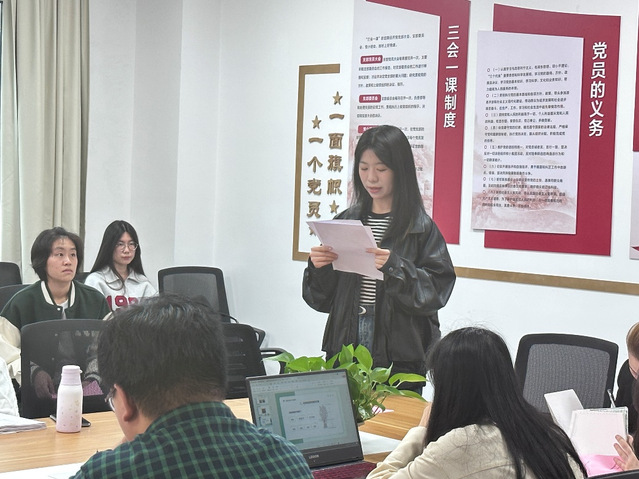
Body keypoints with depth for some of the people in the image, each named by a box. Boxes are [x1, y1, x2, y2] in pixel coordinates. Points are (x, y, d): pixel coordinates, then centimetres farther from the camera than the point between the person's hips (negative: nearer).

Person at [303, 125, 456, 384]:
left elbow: (437, 290, -11)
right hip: (345, 345, 4)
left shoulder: (421, 227, -3)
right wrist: (317, 267, -7)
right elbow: (321, 298, 12)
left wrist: (395, 267, -23)